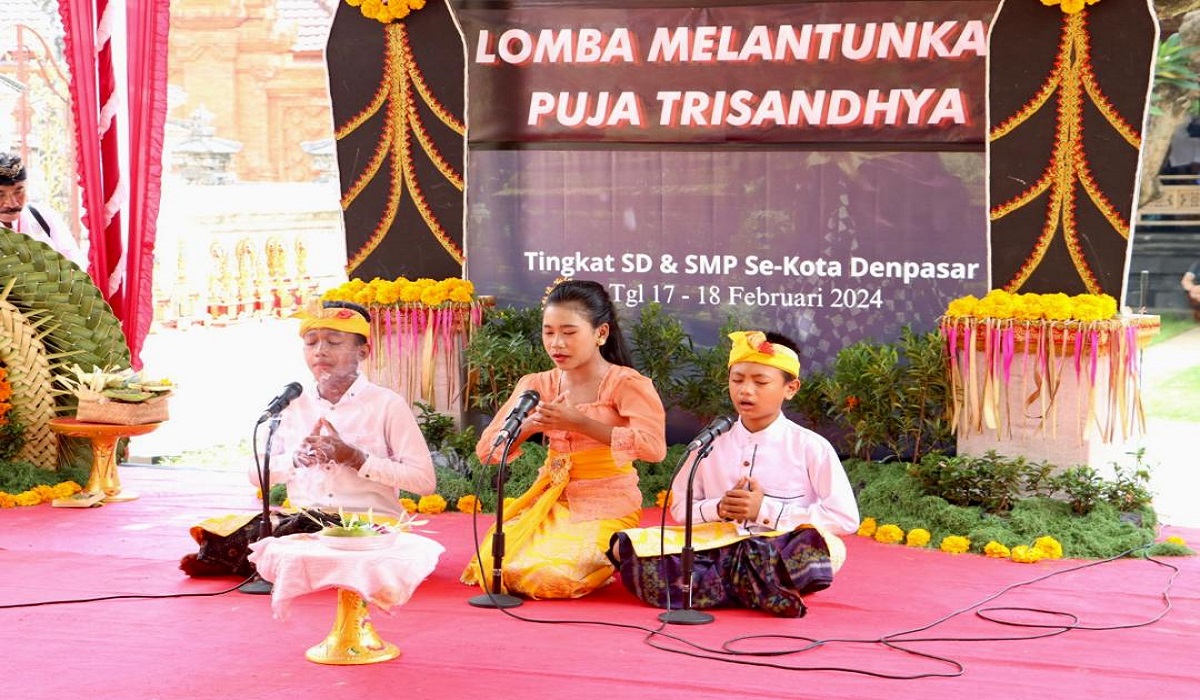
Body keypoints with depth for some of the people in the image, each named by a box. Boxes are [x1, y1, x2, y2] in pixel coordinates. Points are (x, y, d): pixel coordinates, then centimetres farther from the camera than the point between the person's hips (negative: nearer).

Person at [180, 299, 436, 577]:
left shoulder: (387, 405, 0)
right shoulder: (292, 405, 13)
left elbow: (425, 480, -7)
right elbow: (257, 475, 11)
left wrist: (355, 458, -14)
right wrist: (297, 458, -9)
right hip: (304, 520, 3)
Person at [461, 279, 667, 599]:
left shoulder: (625, 383, -10)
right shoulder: (537, 386, 5)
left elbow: (654, 447, -28)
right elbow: (486, 450, 5)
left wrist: (579, 422, -25)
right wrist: (528, 426, -16)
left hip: (607, 509, -5)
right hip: (551, 503, 5)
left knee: (549, 576, -27)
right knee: (494, 568, -15)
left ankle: (608, 561, 7)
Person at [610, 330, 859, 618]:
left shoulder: (811, 448, 1)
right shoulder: (711, 444, 12)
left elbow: (846, 518, -6)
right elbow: (680, 507, 15)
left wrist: (767, 510, -10)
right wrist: (718, 509, -8)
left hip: (778, 554, -3)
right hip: (718, 549, 3)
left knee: (819, 548, -39)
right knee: (635, 549, -24)